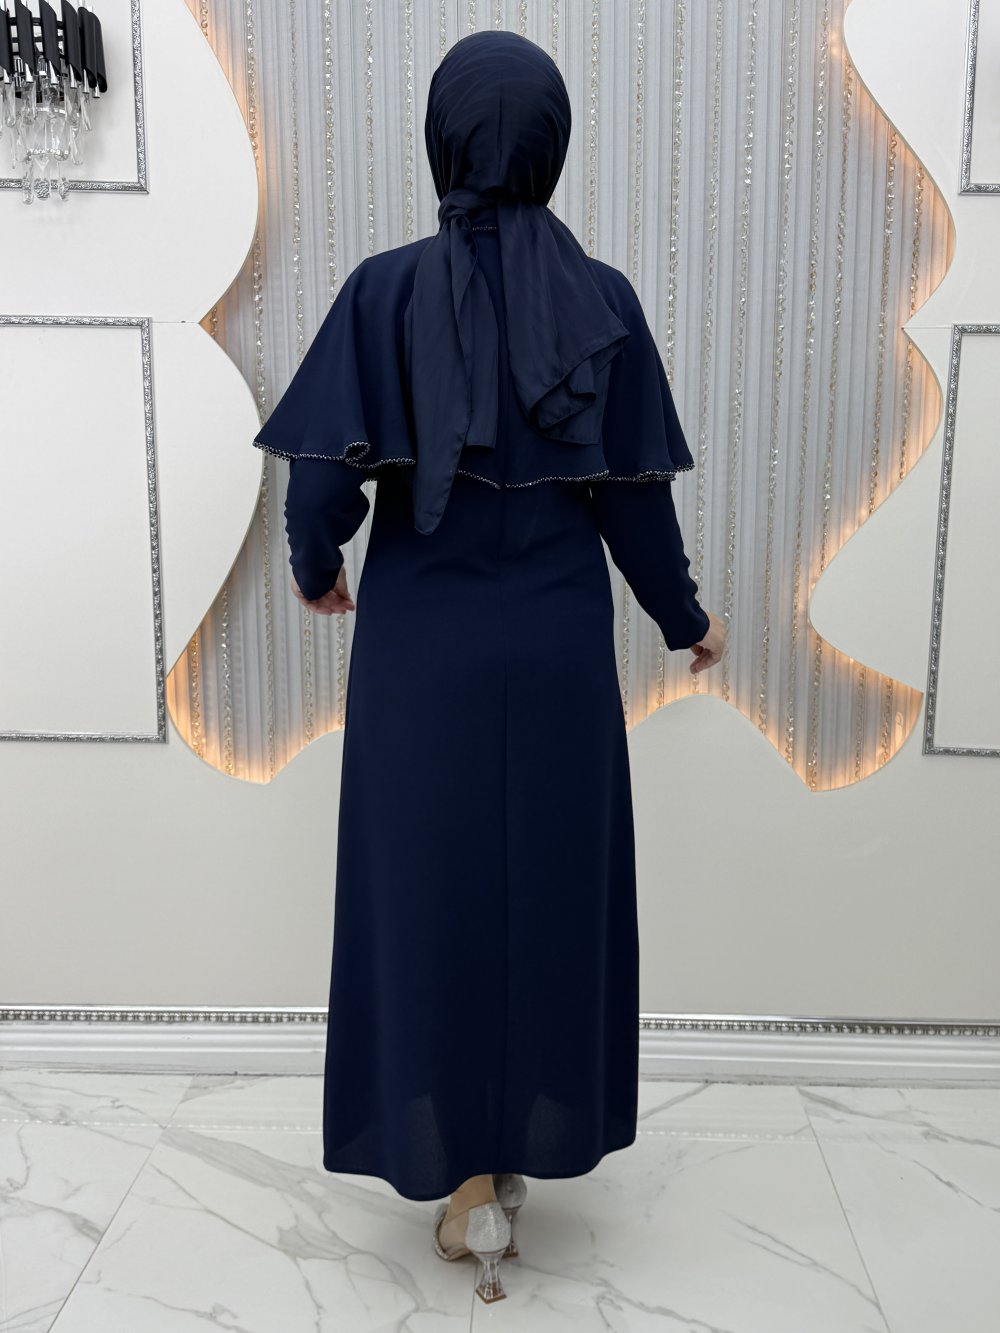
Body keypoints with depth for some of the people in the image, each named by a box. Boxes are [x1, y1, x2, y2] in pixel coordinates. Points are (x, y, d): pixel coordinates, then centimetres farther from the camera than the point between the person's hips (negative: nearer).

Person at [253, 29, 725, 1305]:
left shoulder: (385, 289, -8)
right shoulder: (604, 300, -3)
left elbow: (327, 479, -13)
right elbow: (633, 499, -3)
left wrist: (316, 567, 9)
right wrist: (685, 619, 13)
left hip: (421, 651, -1)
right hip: (557, 652, 2)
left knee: (430, 893, 12)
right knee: (552, 890, 16)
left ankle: (467, 1179, 20)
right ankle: (525, 1149, 32)